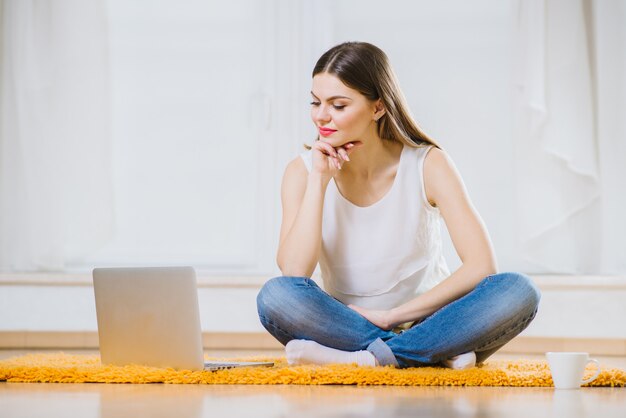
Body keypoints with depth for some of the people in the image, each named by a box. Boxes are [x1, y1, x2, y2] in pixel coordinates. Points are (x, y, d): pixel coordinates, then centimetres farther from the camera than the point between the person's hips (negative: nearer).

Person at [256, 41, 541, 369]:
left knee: (519, 292, -28)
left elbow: (482, 266, -18)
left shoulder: (428, 165, -8)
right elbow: (293, 274, -18)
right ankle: (436, 353, -27)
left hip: (424, 321, 0)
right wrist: (319, 180, -18)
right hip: (344, 326, 1)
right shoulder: (302, 171, -4)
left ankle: (369, 357, -29)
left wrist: (391, 315, -20)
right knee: (275, 296, -30)